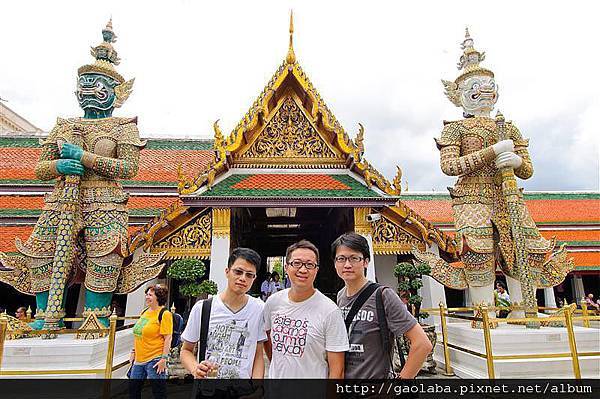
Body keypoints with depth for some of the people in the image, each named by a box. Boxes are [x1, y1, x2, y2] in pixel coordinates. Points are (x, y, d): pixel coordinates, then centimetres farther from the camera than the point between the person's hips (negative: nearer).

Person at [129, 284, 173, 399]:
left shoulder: (164, 314, -12)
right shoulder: (144, 312, 12)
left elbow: (168, 338, -16)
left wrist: (164, 358, -20)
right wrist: (134, 352, 19)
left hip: (154, 360, -8)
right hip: (139, 359, 8)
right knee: (133, 390, 18)